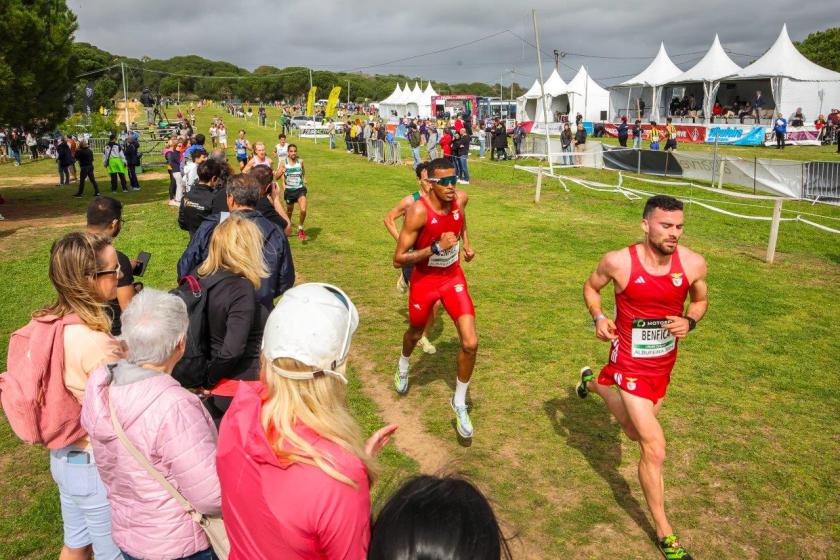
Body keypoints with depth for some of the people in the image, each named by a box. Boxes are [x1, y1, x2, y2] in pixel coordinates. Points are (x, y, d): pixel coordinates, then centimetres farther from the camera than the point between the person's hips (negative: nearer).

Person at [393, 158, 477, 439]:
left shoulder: (460, 199, -13)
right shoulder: (418, 212, -28)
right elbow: (398, 259, -27)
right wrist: (436, 247, -34)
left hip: (454, 278, 3)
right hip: (424, 280, -3)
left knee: (470, 343, -9)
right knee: (415, 333, 23)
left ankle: (460, 402, 14)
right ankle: (403, 365, 61)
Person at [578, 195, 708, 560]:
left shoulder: (693, 263, -14)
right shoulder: (619, 262, -21)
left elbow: (700, 300, 5)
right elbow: (591, 286, 0)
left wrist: (689, 322, -16)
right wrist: (598, 318, -17)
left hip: (665, 363, 5)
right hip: (631, 364, -5)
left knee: (634, 432, 27)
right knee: (655, 450, -8)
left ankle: (593, 383, 57)